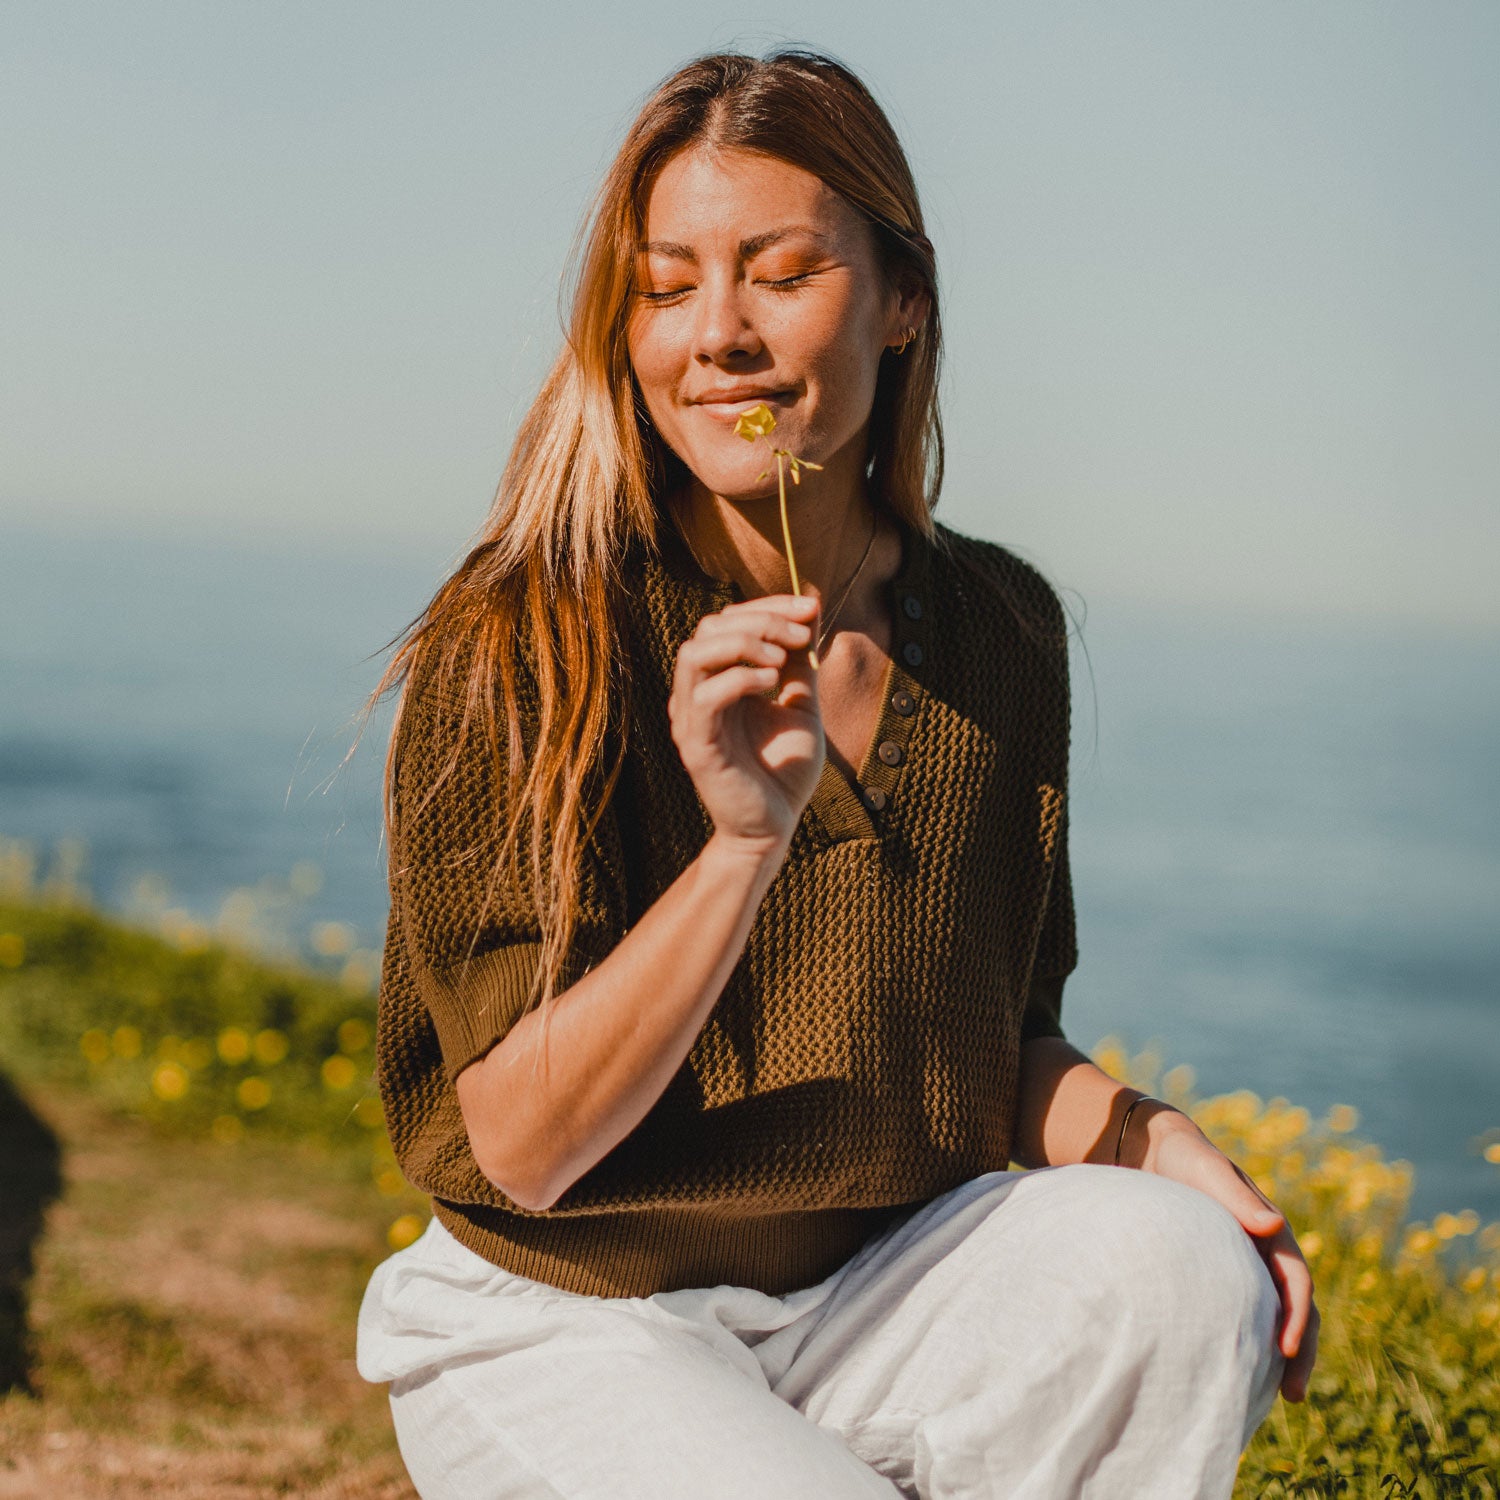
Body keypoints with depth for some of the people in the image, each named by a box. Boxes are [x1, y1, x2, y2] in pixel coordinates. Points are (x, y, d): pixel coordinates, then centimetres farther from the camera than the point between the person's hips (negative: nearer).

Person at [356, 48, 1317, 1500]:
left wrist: (1151, 1140, -12)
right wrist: (744, 843, -33)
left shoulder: (998, 631, -1)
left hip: (876, 1298, 4)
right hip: (566, 1331, -4)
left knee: (1177, 1267, -24)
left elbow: (1000, 1045, 10)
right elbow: (521, 1148, -20)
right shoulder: (515, 646, -16)